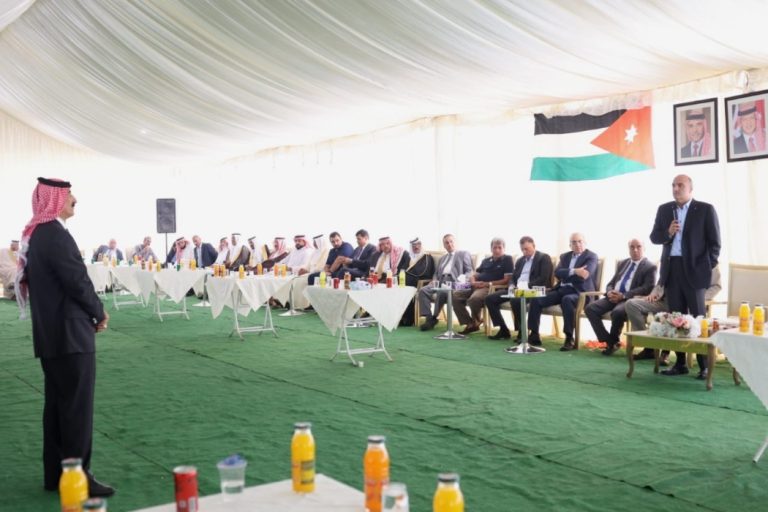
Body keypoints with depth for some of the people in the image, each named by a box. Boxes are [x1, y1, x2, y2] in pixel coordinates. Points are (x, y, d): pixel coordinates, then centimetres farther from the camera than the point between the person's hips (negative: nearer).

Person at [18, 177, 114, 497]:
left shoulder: (34, 233, 13)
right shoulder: (56, 234, -18)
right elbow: (78, 282, -19)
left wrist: (90, 312, 10)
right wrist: (99, 313, -3)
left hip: (50, 333, 10)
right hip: (69, 333, -10)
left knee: (57, 405, 15)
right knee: (77, 406, -2)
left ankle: (55, 474, 23)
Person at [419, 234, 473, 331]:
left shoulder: (464, 254, 14)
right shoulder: (442, 259, 31)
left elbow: (469, 271, 4)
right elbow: (436, 273, 27)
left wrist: (462, 279, -16)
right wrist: (434, 281, 4)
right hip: (440, 282, 6)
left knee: (441, 292, -36)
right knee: (423, 290, -21)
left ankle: (434, 318, -22)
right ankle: (428, 318, -23)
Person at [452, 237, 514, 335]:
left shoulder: (507, 259, 5)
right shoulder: (486, 261, 25)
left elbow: (507, 280, -6)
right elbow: (473, 275, 24)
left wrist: (488, 283, -13)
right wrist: (473, 282, -2)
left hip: (491, 288, -7)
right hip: (477, 287, 7)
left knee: (474, 299, -37)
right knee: (455, 295, -14)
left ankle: (476, 322, -6)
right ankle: (469, 324, -10)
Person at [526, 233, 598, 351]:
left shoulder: (591, 257, 2)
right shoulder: (565, 256, 18)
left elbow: (584, 276, -15)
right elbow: (557, 273, -1)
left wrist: (565, 274, -4)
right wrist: (574, 271, -19)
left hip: (579, 292, -6)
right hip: (561, 289, 6)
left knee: (567, 300, -39)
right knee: (536, 299, -14)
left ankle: (569, 339, -34)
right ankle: (534, 335, -11)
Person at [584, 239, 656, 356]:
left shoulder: (650, 267, 4)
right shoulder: (622, 263, 23)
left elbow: (647, 288, -10)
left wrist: (623, 295, -19)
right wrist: (609, 292, -5)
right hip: (613, 297, 6)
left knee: (617, 312, -37)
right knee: (590, 308, -18)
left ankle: (614, 342, -9)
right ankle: (607, 341, -12)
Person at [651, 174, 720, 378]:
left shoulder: (705, 209, -1)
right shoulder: (664, 209, 10)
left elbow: (714, 241, -1)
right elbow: (654, 237, 9)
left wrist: (709, 267, -8)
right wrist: (668, 233, -11)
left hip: (694, 269, -4)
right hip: (671, 269, 4)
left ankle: (705, 365, 3)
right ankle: (680, 363, 15)